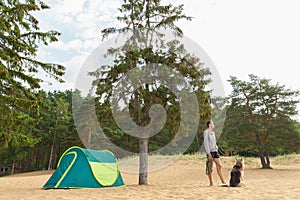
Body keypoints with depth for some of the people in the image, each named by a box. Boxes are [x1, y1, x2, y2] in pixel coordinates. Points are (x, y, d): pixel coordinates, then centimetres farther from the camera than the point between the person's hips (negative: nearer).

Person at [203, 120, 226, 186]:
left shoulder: (213, 132, 17)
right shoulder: (206, 132, -8)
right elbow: (205, 143, -14)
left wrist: (216, 149, 16)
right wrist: (208, 153, -19)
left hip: (215, 151, 8)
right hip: (210, 151, -8)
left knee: (219, 166, 3)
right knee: (210, 168, 0)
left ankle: (223, 181, 8)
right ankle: (211, 183, 9)